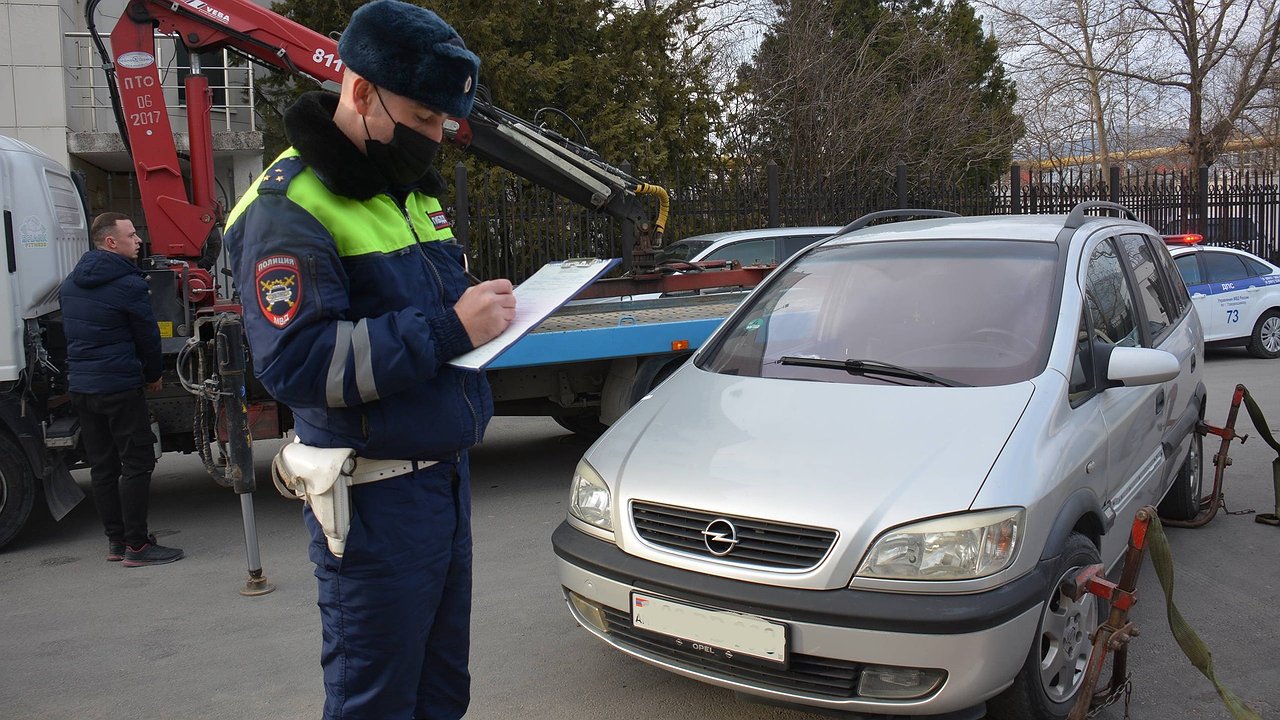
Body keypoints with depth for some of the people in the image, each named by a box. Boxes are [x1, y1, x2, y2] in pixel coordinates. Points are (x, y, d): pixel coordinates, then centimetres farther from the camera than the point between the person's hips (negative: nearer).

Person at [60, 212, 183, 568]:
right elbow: (147, 335, -6)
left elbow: (72, 332, 18)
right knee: (137, 463, -3)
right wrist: (154, 375, 10)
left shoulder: (70, 284, 12)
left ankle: (116, 540, 20)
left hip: (79, 386, 8)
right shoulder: (129, 284, -13)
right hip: (119, 387, -8)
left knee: (103, 466, 13)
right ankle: (136, 546, -3)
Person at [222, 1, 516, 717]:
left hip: (447, 474, 8)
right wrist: (448, 328, -25)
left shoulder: (410, 188, 14)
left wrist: (484, 307, 4)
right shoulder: (290, 208, -14)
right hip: (377, 498, -8)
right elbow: (296, 363, -24)